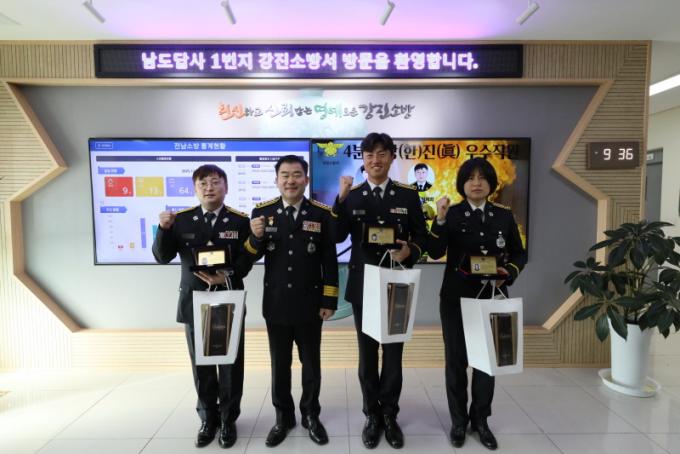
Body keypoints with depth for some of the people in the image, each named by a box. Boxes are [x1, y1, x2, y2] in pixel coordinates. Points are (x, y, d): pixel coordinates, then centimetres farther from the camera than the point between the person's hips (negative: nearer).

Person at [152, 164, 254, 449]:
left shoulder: (240, 221, -3)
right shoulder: (181, 220, 1)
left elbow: (246, 260, -9)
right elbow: (162, 257, -3)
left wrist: (228, 276, -27)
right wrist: (164, 229, -19)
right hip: (194, 302, 2)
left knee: (230, 364, 9)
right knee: (201, 364, 15)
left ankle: (228, 419, 29)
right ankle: (208, 418, 34)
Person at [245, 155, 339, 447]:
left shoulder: (322, 214, -5)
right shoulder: (262, 212, -3)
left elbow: (330, 261, -4)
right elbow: (250, 258, -2)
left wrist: (329, 301, -6)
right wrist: (255, 237, -22)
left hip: (309, 306, -1)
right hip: (276, 305, 1)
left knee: (311, 365, 16)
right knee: (279, 365, 17)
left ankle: (311, 415, 38)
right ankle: (283, 416, 37)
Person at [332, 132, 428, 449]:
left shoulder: (408, 195, 1)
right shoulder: (352, 196, 0)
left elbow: (422, 236, 2)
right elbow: (338, 236, -12)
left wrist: (410, 251, -20)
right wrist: (341, 199, -22)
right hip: (363, 286, 0)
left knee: (394, 353, 12)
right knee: (367, 353, 13)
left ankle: (390, 415, 31)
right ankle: (372, 415, 31)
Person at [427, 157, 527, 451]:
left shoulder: (504, 216, 2)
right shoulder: (451, 214, -5)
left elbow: (519, 254, 10)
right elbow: (435, 252, -17)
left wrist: (508, 273, -10)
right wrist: (440, 219, -28)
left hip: (492, 297, 2)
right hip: (456, 298, -2)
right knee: (456, 360, 8)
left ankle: (480, 420, 30)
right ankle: (458, 420, 26)